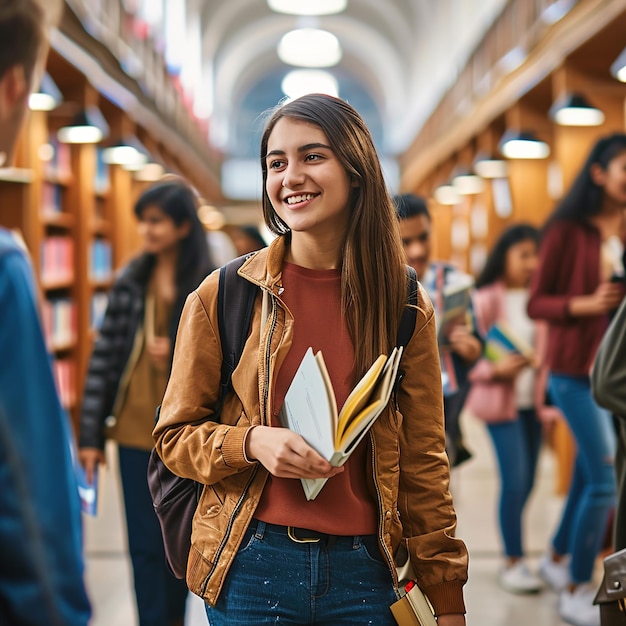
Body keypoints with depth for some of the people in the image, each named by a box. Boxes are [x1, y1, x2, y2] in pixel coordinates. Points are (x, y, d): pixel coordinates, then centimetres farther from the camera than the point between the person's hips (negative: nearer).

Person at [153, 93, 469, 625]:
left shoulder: (405, 305, 0)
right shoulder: (222, 297, -4)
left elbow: (423, 460, 4)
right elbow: (176, 435, 3)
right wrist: (251, 442, -17)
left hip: (363, 569, 2)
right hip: (252, 565, -1)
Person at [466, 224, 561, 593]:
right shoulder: (487, 299, -7)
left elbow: (551, 350, 11)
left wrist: (548, 401, 6)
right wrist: (497, 369, -24)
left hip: (533, 400, 5)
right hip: (501, 400, -4)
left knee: (526, 482, 9)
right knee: (515, 479, -9)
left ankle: (513, 552, 24)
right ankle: (514, 562, 3)